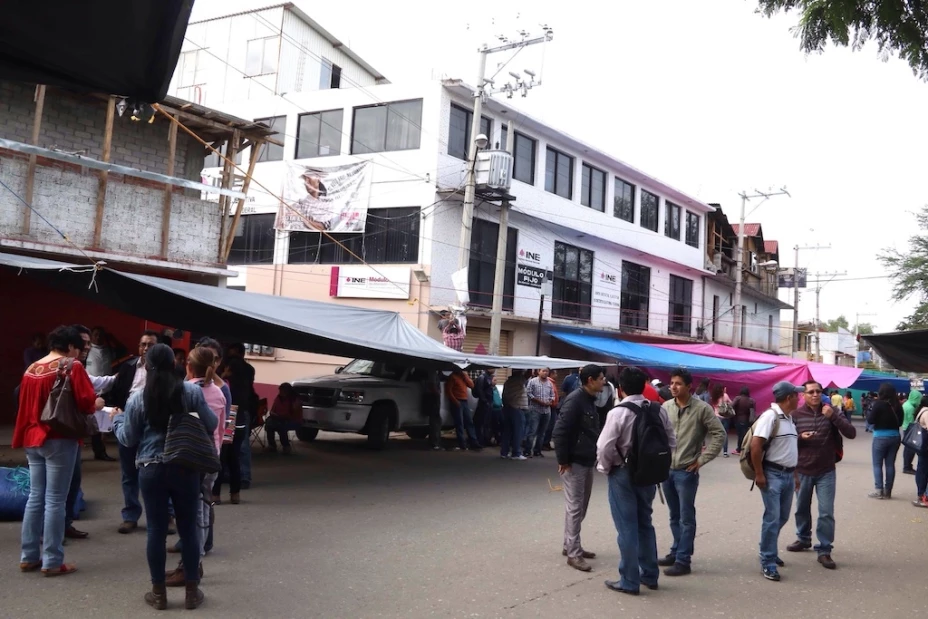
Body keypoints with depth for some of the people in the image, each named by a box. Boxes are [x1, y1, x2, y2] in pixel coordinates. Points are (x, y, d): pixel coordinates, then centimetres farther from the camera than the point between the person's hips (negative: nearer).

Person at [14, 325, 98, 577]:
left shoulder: (31, 369, 11)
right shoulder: (72, 366, -10)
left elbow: (24, 407, 16)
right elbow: (86, 402, -15)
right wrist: (96, 404, 5)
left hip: (33, 439, 7)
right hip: (59, 440, -7)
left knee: (35, 497, 13)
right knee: (55, 500, -3)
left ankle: (29, 557, 19)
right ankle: (52, 562, 2)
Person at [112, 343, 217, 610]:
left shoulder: (138, 398, -1)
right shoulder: (192, 391, -5)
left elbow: (129, 439, 5)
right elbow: (211, 425, 0)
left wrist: (117, 420, 23)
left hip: (151, 470, 0)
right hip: (186, 468, 0)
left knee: (156, 530, 8)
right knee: (188, 529, 9)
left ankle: (158, 593, 16)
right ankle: (192, 591, 17)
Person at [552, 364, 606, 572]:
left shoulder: (589, 400, 11)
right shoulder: (575, 399, -19)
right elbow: (560, 431, -23)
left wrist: (595, 455, 12)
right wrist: (563, 460, -19)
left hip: (587, 462, 10)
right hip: (574, 463, -10)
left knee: (581, 506, 16)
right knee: (574, 507, -5)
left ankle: (570, 545, 27)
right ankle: (573, 553, 1)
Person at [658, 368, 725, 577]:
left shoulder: (702, 408, -9)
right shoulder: (665, 407, 3)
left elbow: (719, 434, -7)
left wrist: (702, 460, -9)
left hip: (686, 471, -5)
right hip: (666, 469, 5)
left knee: (686, 518, 0)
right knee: (674, 516, 16)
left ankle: (683, 561, 4)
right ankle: (676, 552, 28)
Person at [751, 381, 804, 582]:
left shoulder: (789, 417, 12)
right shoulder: (770, 416, -17)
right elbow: (755, 445, -22)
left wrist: (794, 473, 20)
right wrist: (759, 474, -22)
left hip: (788, 474, 9)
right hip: (773, 474, -9)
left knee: (783, 517, 16)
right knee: (772, 518, -6)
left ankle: (769, 551, 33)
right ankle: (768, 563, 1)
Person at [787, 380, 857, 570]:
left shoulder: (831, 412, -4)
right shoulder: (796, 415, -5)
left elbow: (851, 433, -11)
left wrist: (834, 417, -24)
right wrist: (800, 437, -19)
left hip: (826, 471, -1)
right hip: (802, 471, 1)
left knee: (826, 513, -4)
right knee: (802, 509, 17)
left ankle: (824, 550, 5)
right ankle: (803, 539, 37)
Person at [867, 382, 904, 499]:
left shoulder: (879, 404, -13)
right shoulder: (897, 405, 2)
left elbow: (870, 420, -10)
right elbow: (900, 422, 12)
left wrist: (870, 410, 5)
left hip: (881, 437, -5)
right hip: (895, 437, 5)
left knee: (877, 464, 4)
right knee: (890, 464, 9)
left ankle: (879, 490, -1)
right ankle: (888, 491, 12)